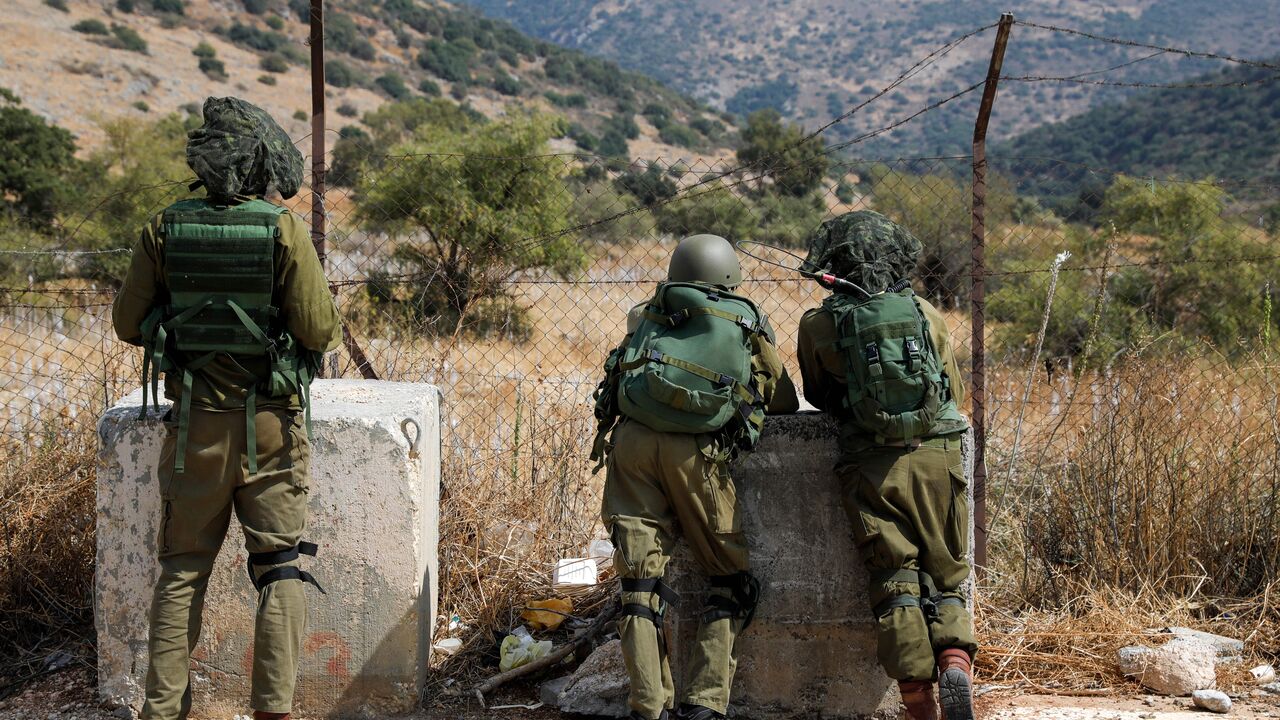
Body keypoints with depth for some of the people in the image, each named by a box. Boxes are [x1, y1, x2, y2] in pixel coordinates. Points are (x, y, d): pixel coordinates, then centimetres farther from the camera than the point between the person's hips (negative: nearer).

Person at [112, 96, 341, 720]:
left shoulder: (164, 230, -2)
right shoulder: (283, 230, -11)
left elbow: (128, 323, 4)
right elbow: (318, 331, -12)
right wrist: (329, 320, 11)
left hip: (193, 424, 3)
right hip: (269, 425, -2)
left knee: (182, 571, 13)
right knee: (280, 570, 6)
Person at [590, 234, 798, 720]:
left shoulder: (645, 316, 22)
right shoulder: (748, 324, 16)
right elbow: (786, 403, 24)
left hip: (631, 439, 2)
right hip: (694, 451, -2)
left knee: (641, 580, 7)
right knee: (732, 580, 11)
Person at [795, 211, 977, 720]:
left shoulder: (819, 325, 2)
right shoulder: (926, 314, 8)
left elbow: (819, 396, 17)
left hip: (873, 467, -1)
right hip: (937, 455, 1)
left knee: (895, 583, 4)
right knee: (945, 578, 11)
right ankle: (956, 661, -14)